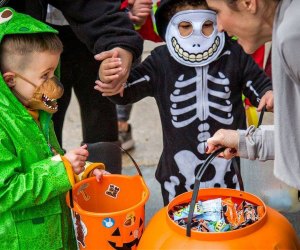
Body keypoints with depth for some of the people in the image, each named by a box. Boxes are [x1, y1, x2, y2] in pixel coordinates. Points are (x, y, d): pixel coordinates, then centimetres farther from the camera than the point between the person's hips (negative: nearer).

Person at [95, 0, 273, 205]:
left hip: (227, 163, 1)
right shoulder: (161, 61, -9)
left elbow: (259, 84, 3)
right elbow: (126, 90, -10)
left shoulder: (235, 55, -7)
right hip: (179, 166, -1)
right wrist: (109, 80, -33)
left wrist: (270, 94, -21)